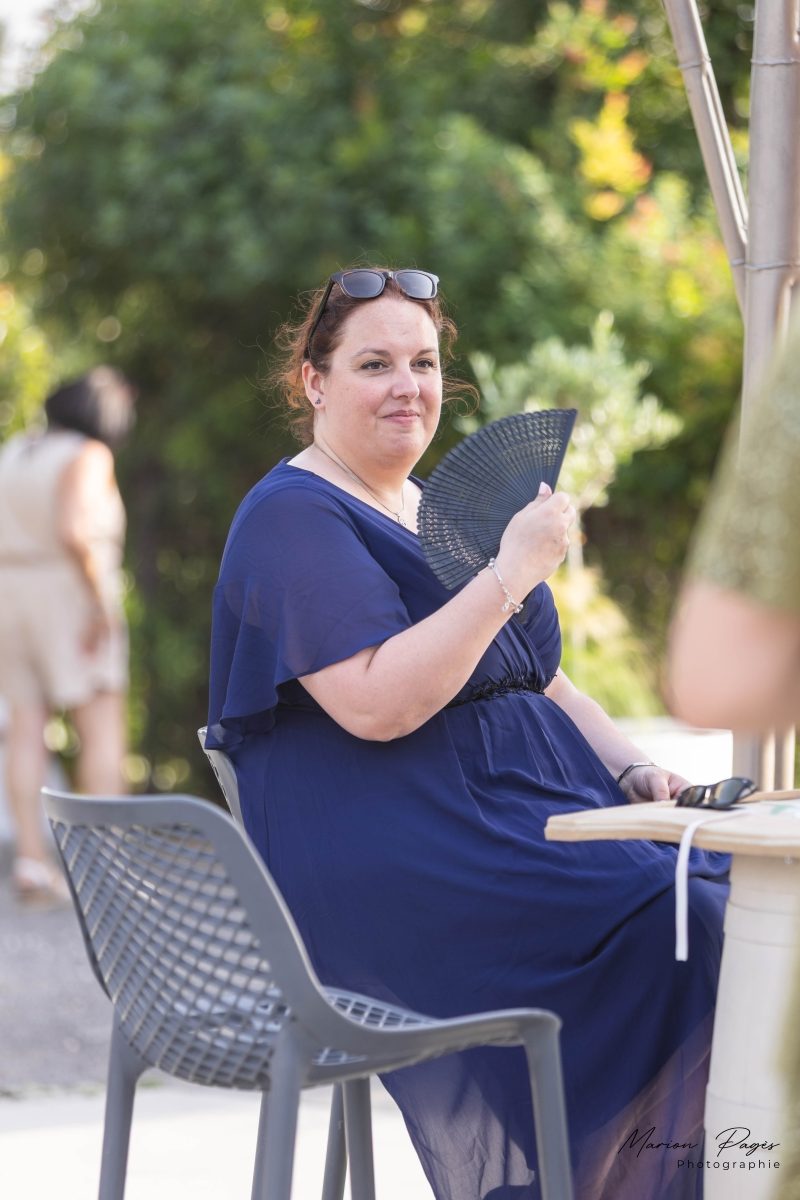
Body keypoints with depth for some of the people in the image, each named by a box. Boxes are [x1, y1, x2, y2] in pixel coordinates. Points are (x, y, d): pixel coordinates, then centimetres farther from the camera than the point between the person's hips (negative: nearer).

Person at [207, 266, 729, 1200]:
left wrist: (633, 771, 7)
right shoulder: (292, 520, -6)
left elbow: (538, 679, 25)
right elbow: (377, 704, -20)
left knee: (728, 885, -14)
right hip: (382, 865, -8)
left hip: (524, 808, 9)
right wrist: (511, 573, -18)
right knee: (671, 925, -25)